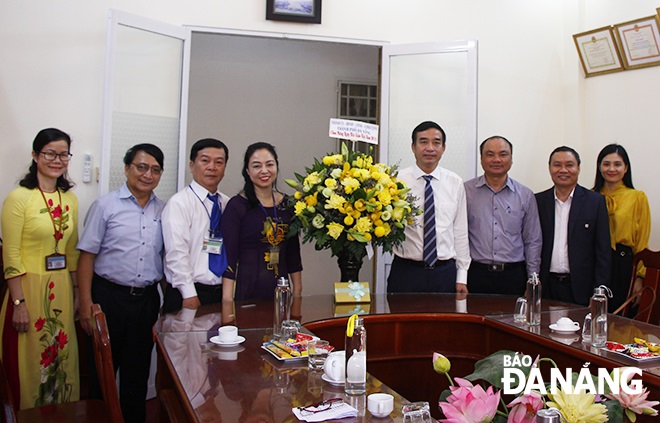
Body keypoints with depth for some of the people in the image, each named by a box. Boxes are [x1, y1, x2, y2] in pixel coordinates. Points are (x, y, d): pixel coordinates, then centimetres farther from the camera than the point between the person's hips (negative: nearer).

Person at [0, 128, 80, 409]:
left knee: (62, 360, 14)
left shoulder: (70, 199, 8)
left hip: (61, 290, 5)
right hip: (29, 288, -5)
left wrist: (77, 293, 12)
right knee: (30, 362, 5)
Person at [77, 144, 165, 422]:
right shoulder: (106, 206, -4)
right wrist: (86, 304, -10)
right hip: (110, 297, -3)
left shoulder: (164, 210, 6)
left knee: (138, 371, 14)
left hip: (148, 299, 3)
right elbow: (87, 255, -4)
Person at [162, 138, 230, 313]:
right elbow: (177, 253, -14)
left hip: (223, 293, 5)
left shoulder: (227, 204, 10)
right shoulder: (179, 202, -8)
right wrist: (189, 295, -18)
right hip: (189, 295, -5)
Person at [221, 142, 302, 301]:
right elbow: (229, 254, -10)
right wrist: (227, 299, -15)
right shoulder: (237, 205, -6)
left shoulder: (287, 204, 8)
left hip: (280, 288, 4)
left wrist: (297, 291, 9)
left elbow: (293, 251, 12)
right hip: (248, 289, -4)